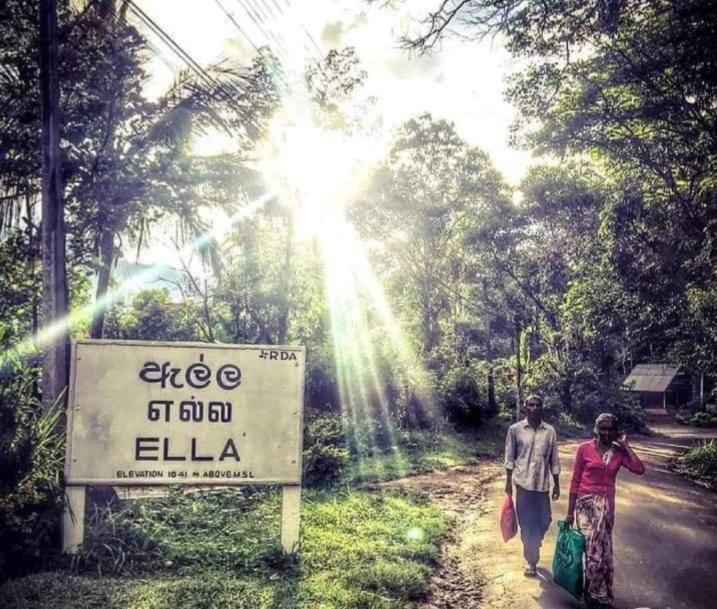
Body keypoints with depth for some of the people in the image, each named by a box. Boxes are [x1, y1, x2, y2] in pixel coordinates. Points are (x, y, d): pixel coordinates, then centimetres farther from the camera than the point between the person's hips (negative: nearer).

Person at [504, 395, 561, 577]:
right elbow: (510, 458, 1)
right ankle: (531, 560, 16)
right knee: (526, 523, 2)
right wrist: (508, 481, -1)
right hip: (523, 482, -2)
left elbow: (554, 460, 6)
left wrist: (557, 484, 6)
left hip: (543, 483, 2)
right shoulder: (515, 429, -4)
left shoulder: (550, 431, 1)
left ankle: (532, 550, 38)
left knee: (544, 520, 9)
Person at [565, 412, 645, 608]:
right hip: (586, 503, -3)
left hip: (607, 505, 3)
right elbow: (575, 481, -2)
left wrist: (625, 445, -8)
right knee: (594, 549, -5)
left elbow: (639, 469, -14)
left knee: (604, 549, 7)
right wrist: (570, 512, -2)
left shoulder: (619, 452, 4)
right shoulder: (584, 448, -5)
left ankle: (597, 593, 25)